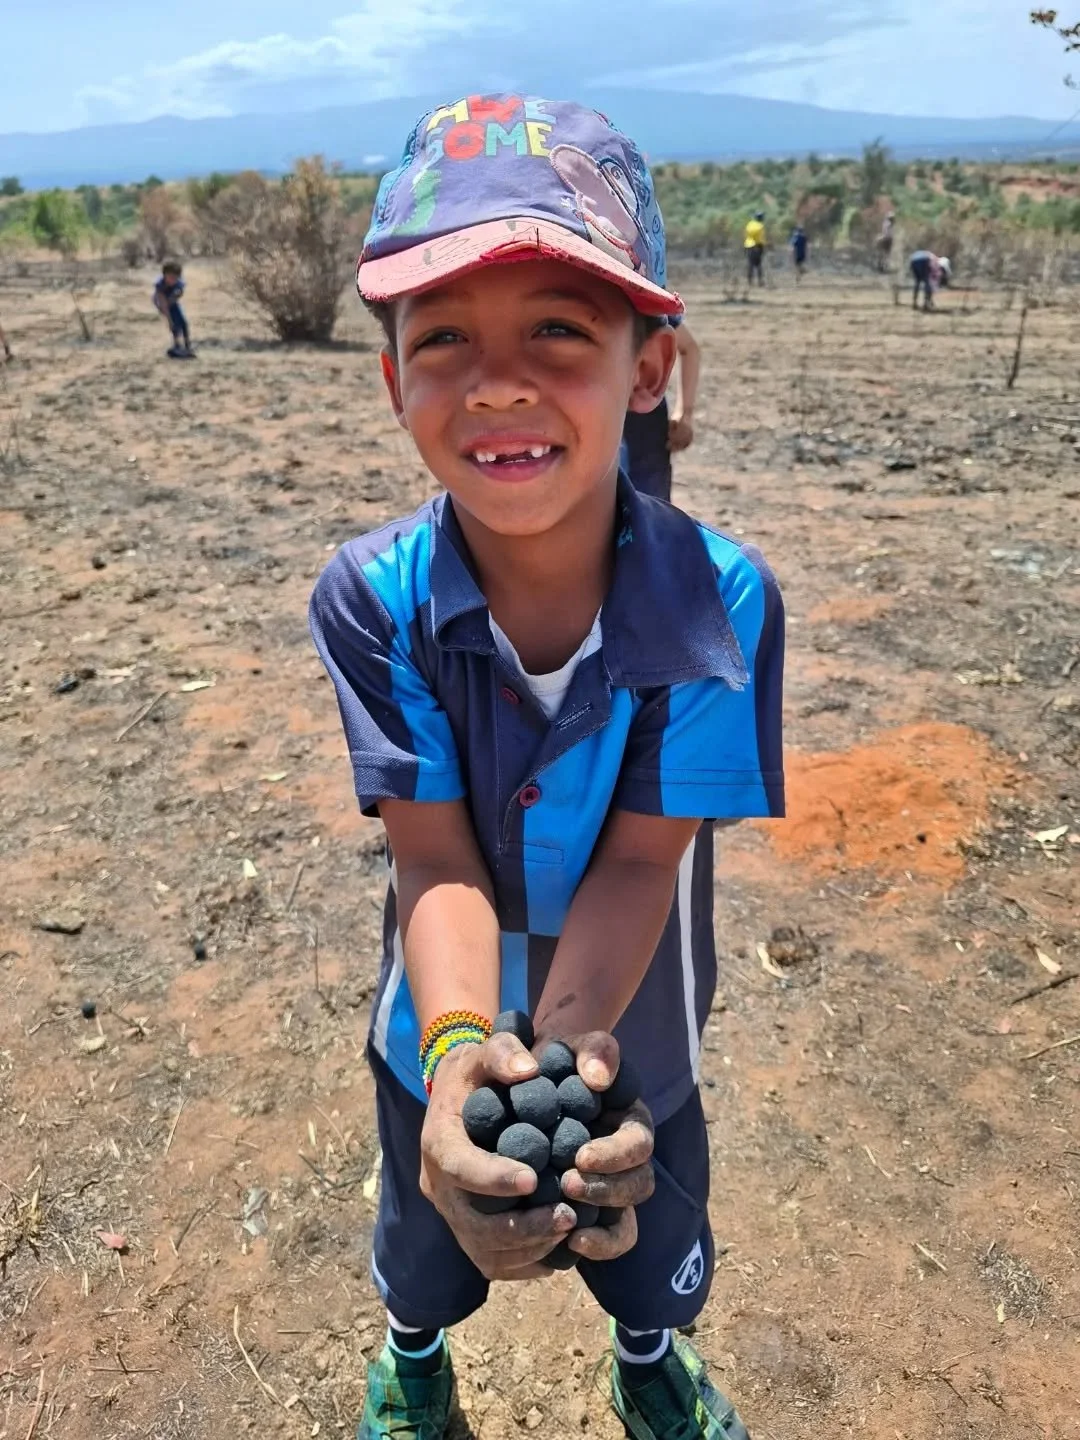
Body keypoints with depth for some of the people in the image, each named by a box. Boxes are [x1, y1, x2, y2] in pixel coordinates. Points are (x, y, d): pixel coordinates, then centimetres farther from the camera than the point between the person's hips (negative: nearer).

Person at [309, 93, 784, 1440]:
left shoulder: (721, 598, -27)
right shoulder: (371, 598, -25)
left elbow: (639, 859, -25)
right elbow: (436, 857, -26)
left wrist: (570, 1045, -40)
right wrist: (462, 1049, -42)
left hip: (631, 1041, 0)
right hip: (437, 1042, 1)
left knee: (657, 1255, 31)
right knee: (426, 1251, 32)